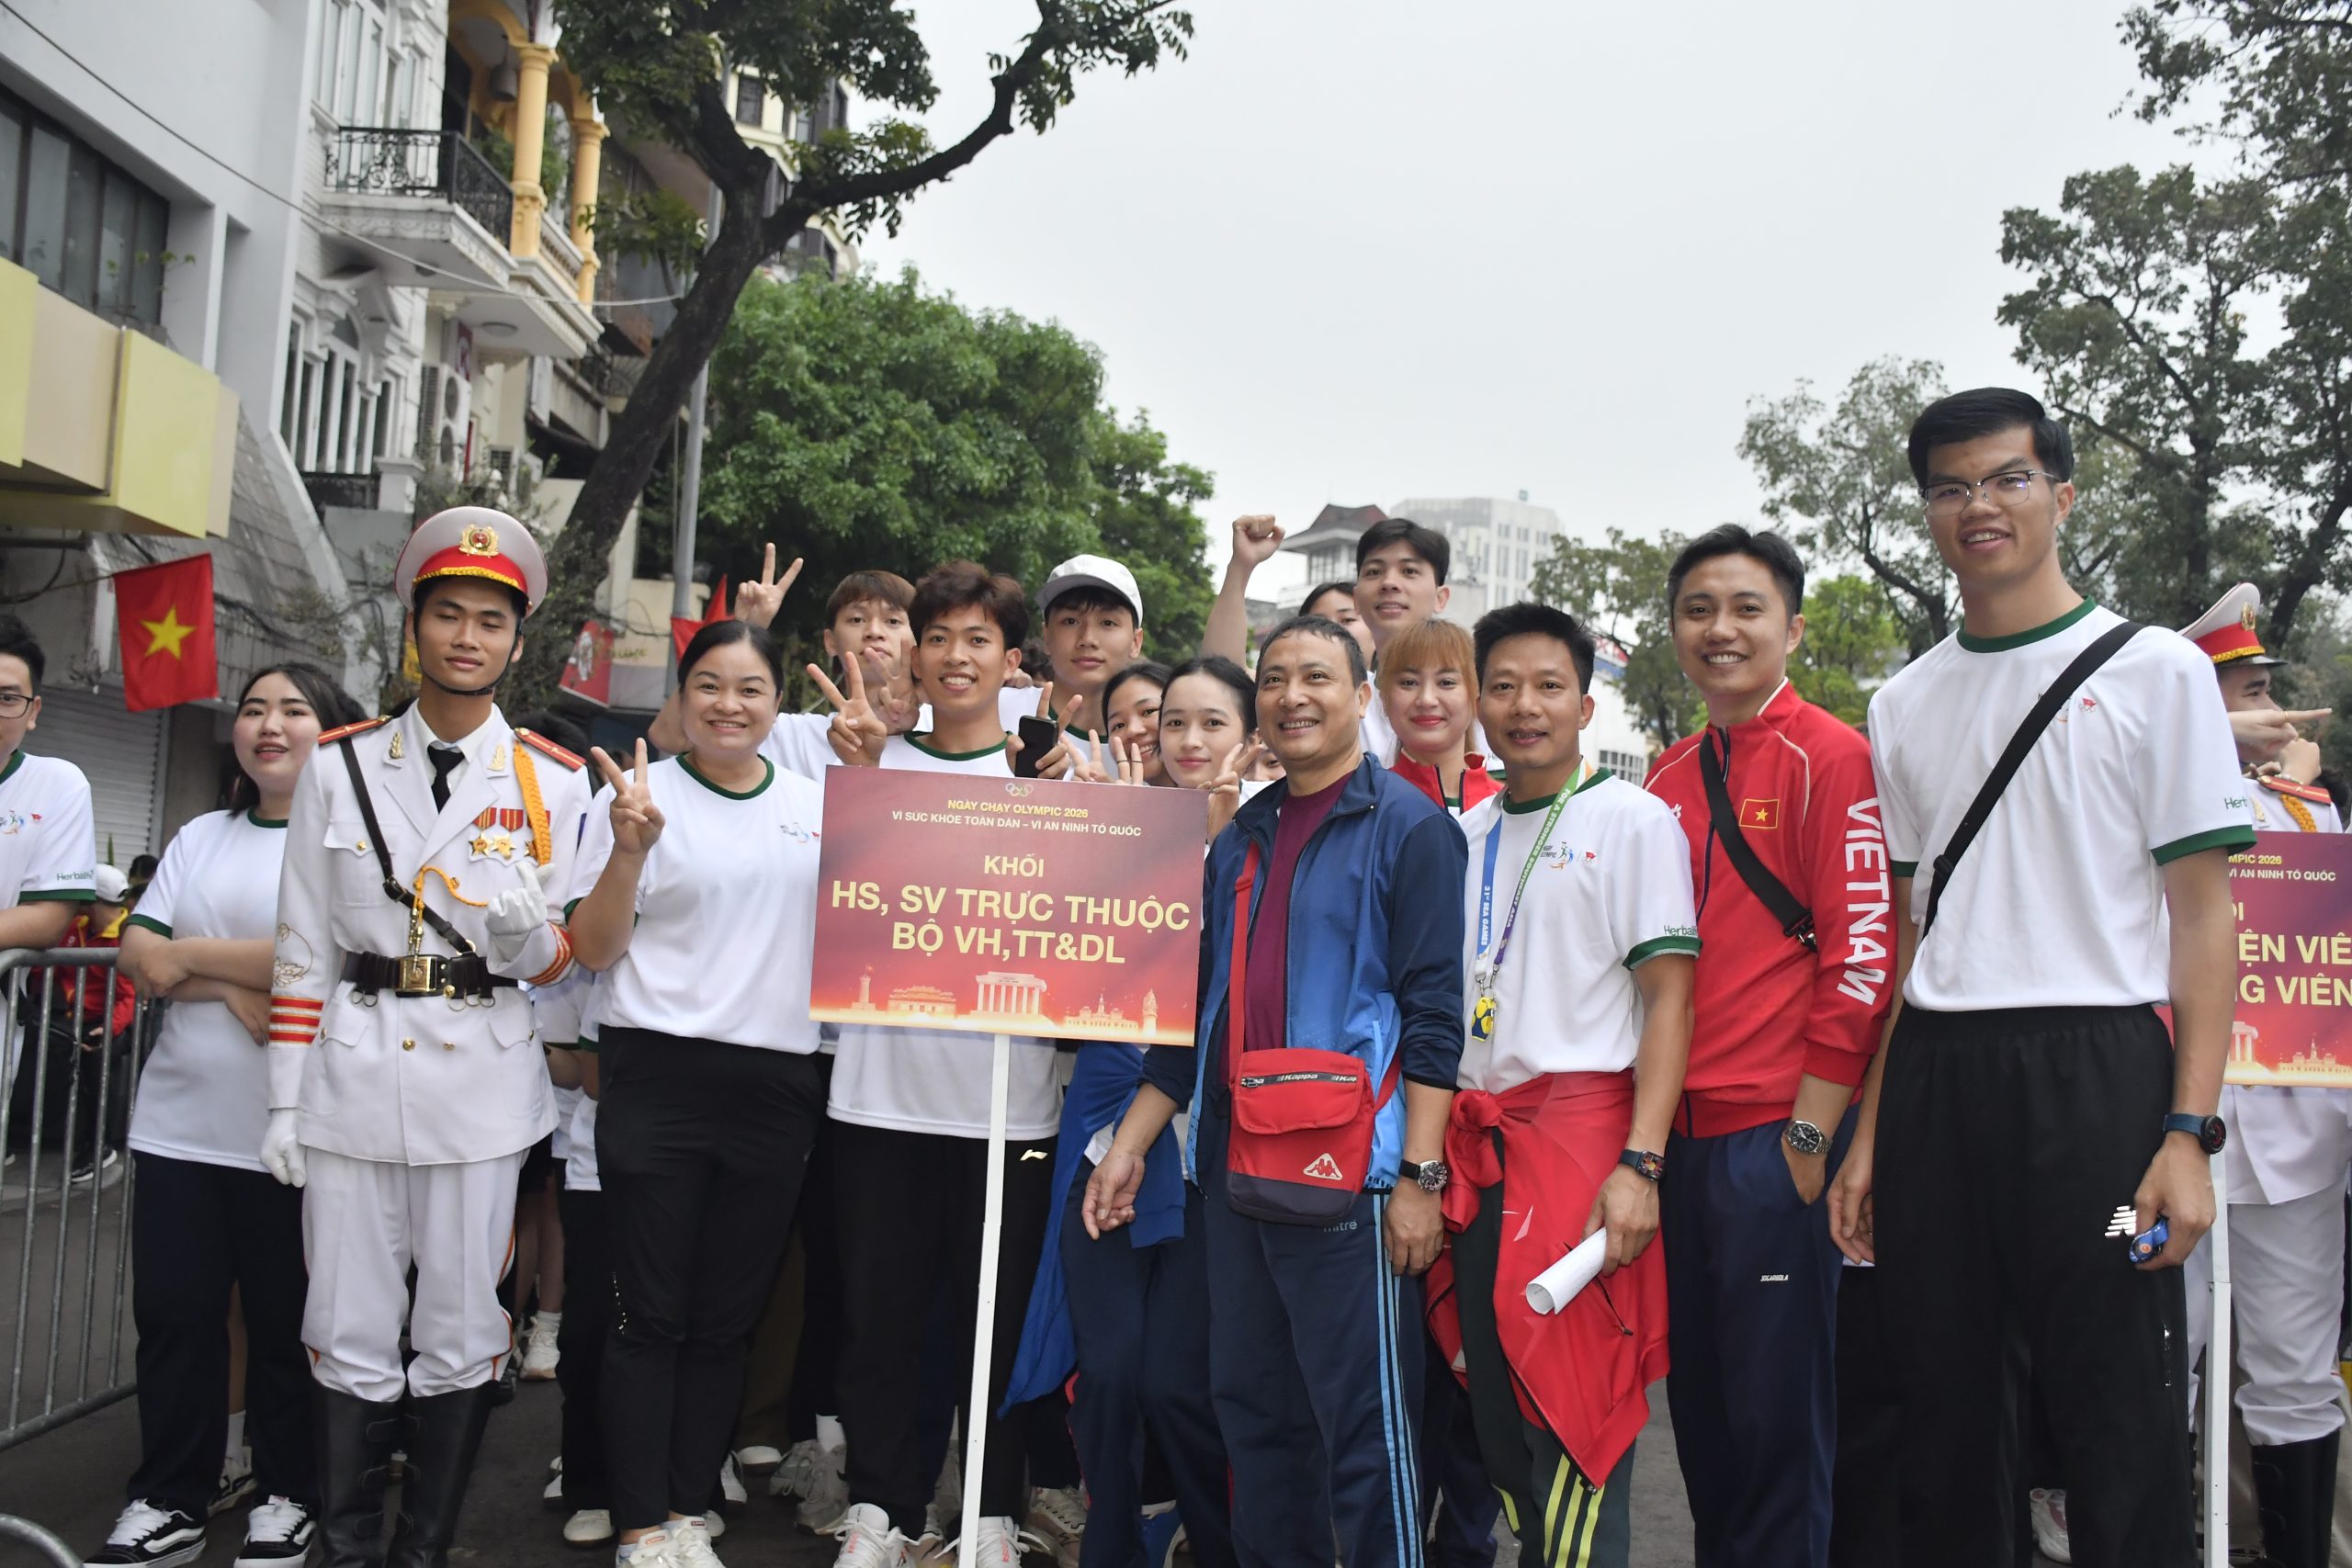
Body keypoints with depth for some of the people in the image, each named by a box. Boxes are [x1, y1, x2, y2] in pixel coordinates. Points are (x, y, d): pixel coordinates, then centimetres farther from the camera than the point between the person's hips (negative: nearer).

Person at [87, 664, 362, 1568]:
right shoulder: (201, 838, 15)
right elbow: (140, 957, 5)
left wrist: (190, 955, -7)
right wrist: (239, 990, -12)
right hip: (179, 1118, 5)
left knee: (285, 1321, 6)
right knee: (173, 1314, 9)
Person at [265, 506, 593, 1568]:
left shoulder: (555, 784, 2)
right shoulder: (341, 765, 5)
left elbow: (559, 964, 3)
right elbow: (303, 947, 7)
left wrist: (528, 931, -21)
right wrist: (285, 1100, 3)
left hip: (482, 1082, -1)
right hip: (352, 1073, 1)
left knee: (460, 1335, 7)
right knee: (350, 1334, 7)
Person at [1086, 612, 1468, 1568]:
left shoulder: (1407, 826, -4)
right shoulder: (1239, 842, 15)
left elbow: (1433, 1011, -10)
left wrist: (1419, 1175, -16)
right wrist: (1128, 1146, 15)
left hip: (1348, 1173, -6)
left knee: (1366, 1427, -1)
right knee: (1251, 1410, 15)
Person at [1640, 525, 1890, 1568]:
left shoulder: (1831, 758, -6)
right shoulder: (1667, 781, 13)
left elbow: (1862, 958, -12)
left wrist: (1809, 1136, -14)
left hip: (1779, 1139, -6)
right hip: (1676, 1134, 6)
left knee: (1778, 1410, 3)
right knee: (1699, 1403, 15)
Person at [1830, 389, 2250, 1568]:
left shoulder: (2156, 671, 3)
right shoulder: (1903, 704, 13)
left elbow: (2203, 916, -1)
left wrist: (2189, 1133, -10)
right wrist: (1869, 1132, 9)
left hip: (2099, 1071, -3)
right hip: (1936, 1083, 4)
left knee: (2121, 1434, 1)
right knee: (1950, 1418, 12)